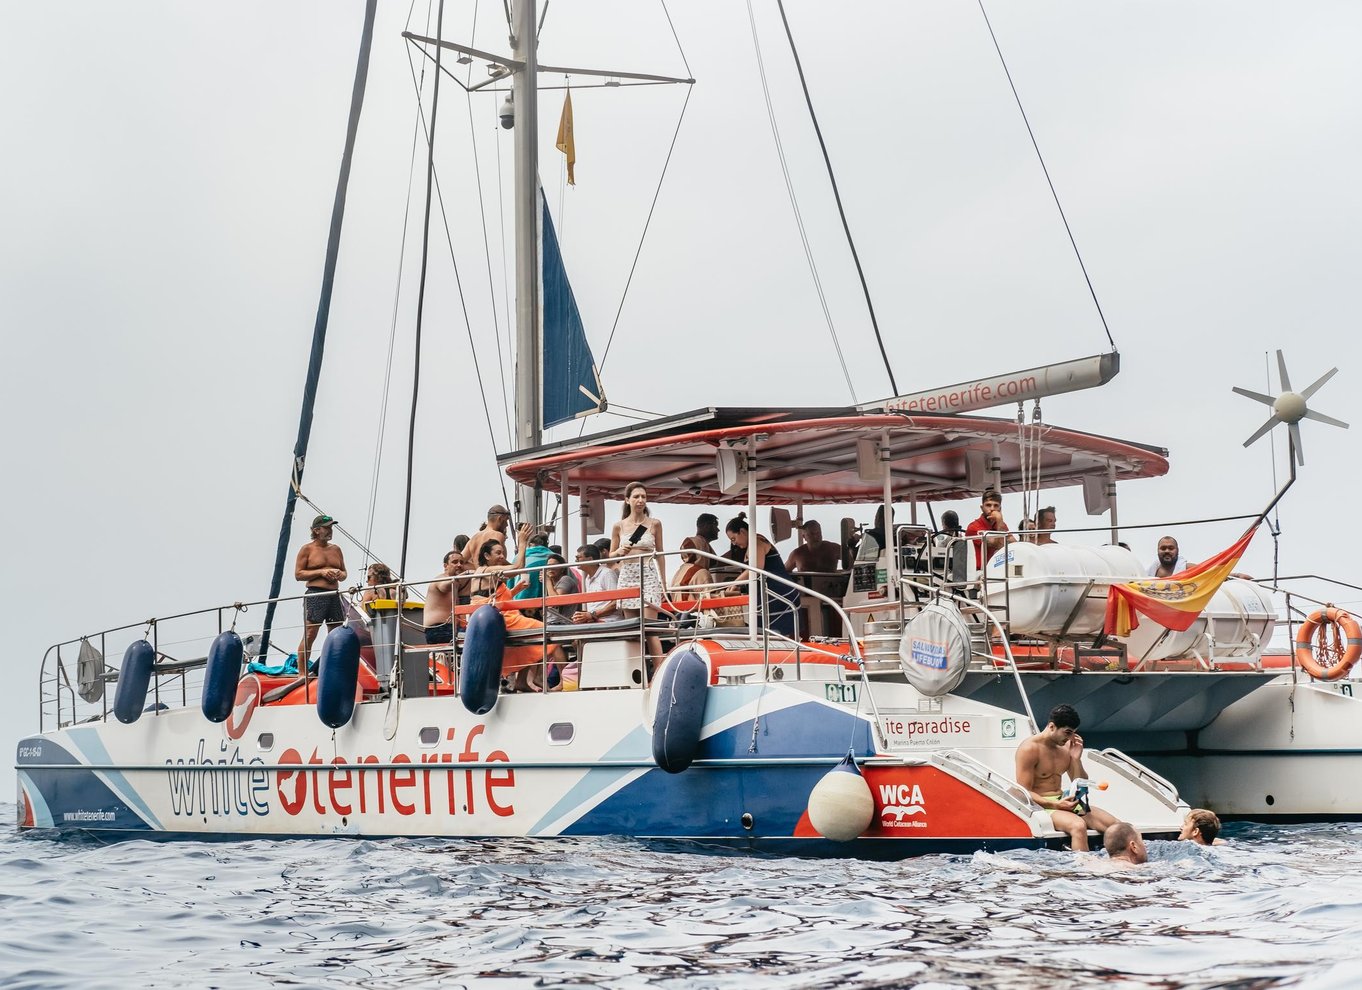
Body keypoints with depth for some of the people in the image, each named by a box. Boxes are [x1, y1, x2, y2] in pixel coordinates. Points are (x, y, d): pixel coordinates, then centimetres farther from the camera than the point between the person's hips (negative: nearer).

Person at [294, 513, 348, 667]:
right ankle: (302, 672, -10)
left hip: (334, 595, 6)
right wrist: (321, 572, -13)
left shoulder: (336, 549, 17)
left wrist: (339, 574, 0)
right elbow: (298, 574, -4)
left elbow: (344, 573, 25)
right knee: (309, 635, -10)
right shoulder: (307, 549, 1)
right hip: (315, 595, -6)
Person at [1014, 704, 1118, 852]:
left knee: (1114, 825, -13)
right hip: (1041, 805, -7)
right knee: (1078, 826, -37)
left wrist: (1076, 759, -2)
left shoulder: (1066, 747, 11)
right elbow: (1024, 793, -14)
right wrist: (1055, 804, -26)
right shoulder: (1030, 749, -10)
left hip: (1062, 801, 8)